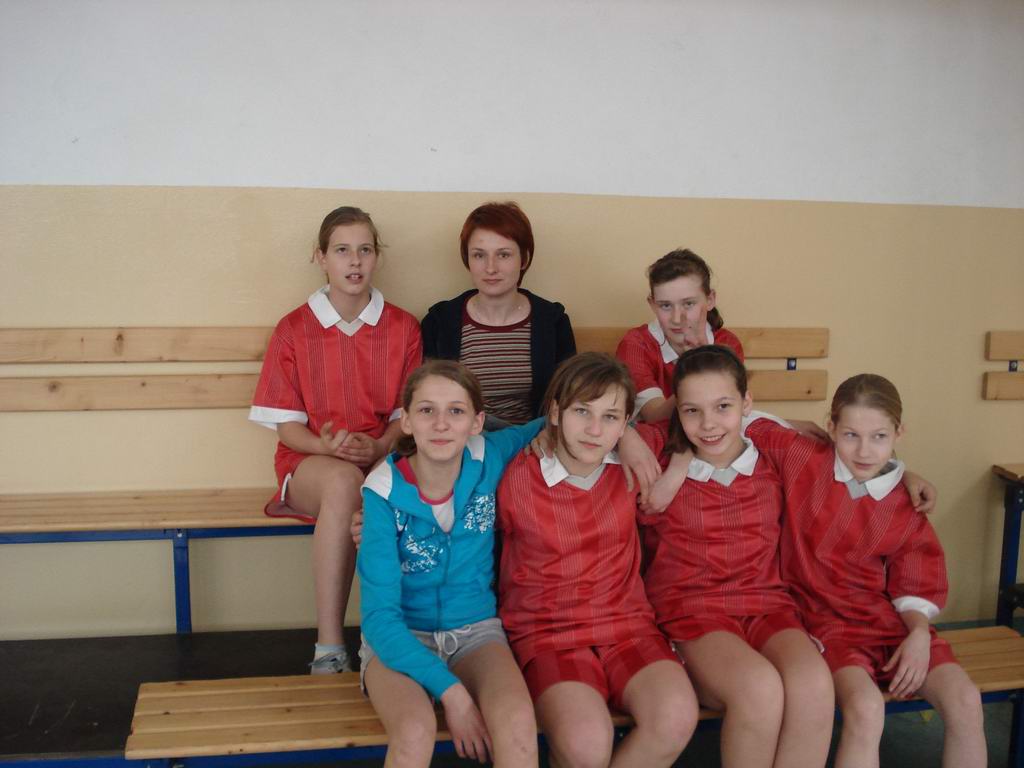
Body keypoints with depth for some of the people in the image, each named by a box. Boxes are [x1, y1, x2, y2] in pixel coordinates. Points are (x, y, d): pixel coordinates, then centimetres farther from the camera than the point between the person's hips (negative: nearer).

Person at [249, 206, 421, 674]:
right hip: (311, 460, -1)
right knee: (343, 482, -38)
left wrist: (377, 446, -18)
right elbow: (286, 425, 0)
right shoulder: (294, 329, 3)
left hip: (383, 459, 1)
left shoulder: (402, 328, 6)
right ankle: (329, 647, -34)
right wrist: (328, 446, -21)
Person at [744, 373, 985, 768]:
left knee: (964, 699, -15)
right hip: (824, 619, -3)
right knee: (866, 706, -31)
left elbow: (914, 584, 6)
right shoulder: (802, 459, -6)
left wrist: (920, 633, -10)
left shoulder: (905, 505, 1)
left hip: (887, 617, 4)